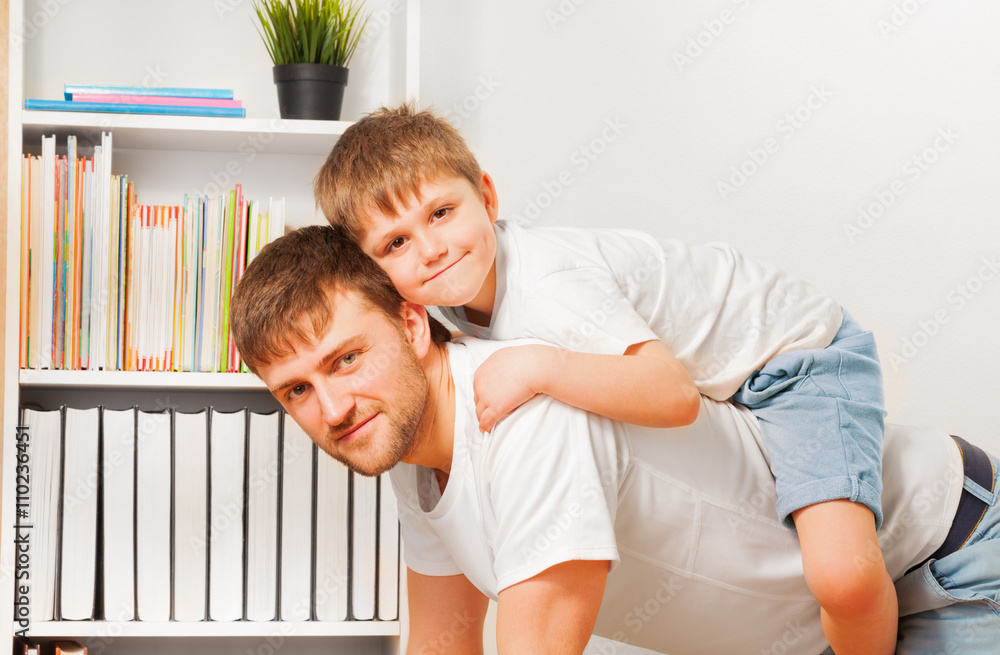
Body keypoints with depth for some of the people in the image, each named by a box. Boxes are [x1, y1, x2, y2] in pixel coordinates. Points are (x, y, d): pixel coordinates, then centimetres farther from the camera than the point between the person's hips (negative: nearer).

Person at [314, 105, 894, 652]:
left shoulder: (547, 290, -32)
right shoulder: (462, 287, -5)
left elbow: (675, 396, -41)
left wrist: (537, 367, -45)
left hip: (802, 358, -9)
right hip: (720, 378, 9)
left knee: (841, 575, -30)